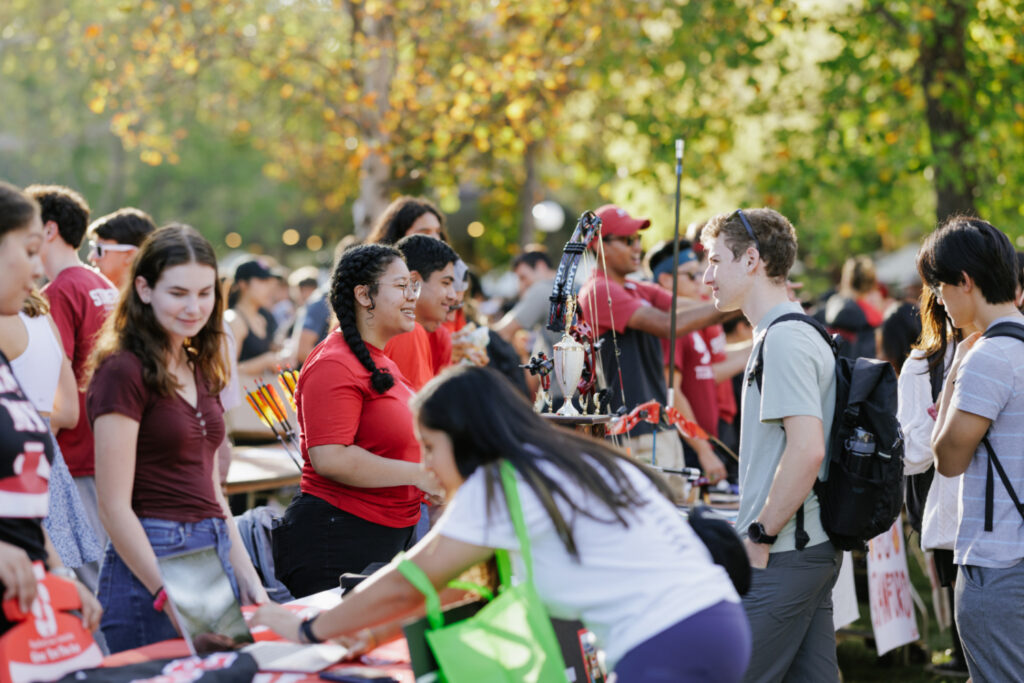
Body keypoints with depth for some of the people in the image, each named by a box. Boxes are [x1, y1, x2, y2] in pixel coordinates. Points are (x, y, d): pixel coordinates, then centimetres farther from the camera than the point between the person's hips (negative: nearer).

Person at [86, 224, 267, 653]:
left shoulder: (199, 368, 13)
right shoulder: (124, 372, -12)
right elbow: (115, 506, -14)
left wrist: (245, 575, 11)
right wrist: (168, 596, -19)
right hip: (149, 561, -8)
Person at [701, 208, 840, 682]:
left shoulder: (784, 340, -15)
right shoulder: (804, 335, 17)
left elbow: (807, 450, -24)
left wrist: (759, 537, -18)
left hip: (781, 556, -10)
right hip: (817, 549, 10)